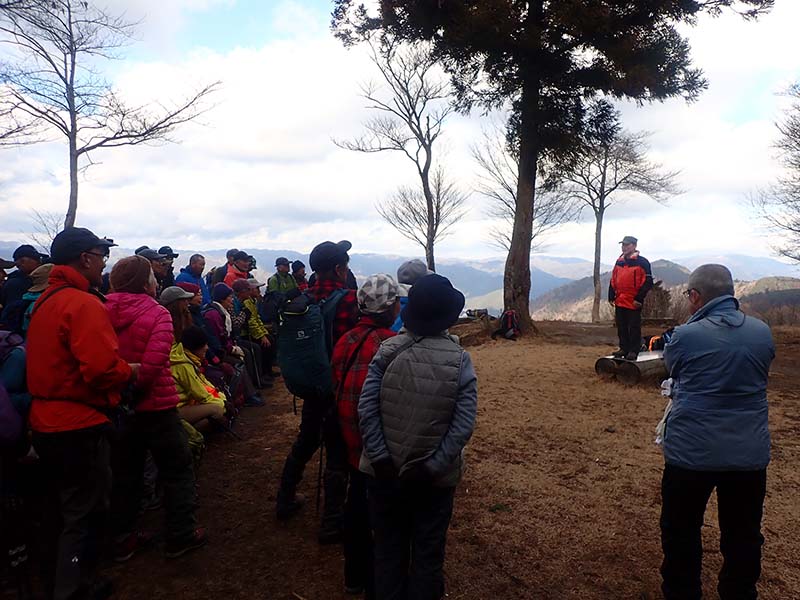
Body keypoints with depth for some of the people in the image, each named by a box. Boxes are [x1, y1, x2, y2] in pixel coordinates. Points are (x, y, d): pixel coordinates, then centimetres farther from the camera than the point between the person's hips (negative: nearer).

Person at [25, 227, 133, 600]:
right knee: (86, 515, 5)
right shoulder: (84, 303, -20)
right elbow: (103, 369, -30)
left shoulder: (45, 301, 11)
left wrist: (120, 367, 8)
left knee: (67, 510, 24)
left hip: (46, 422, 10)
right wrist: (131, 370, -9)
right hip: (79, 428, -10)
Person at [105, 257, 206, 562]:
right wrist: (135, 388, -14)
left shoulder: (105, 312, -1)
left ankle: (122, 539, 29)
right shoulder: (157, 313, -15)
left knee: (125, 472, 19)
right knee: (177, 469, 11)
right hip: (155, 405, -5)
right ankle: (181, 535, 19)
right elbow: (154, 361, -26)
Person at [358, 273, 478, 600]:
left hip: (385, 471, 1)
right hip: (435, 477, -1)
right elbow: (463, 425, -17)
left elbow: (366, 409, -14)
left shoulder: (388, 350, -10)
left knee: (388, 549, 21)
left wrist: (381, 458, -10)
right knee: (428, 553, 18)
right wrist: (432, 466, -13)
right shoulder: (459, 359, -12)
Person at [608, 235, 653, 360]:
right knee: (621, 327, 12)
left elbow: (648, 282, -10)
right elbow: (613, 280, 17)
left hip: (634, 303, -6)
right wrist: (611, 296, 11)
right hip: (619, 302, 6)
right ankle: (623, 348, 22)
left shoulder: (642, 262, -7)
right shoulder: (619, 262, 12)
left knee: (634, 327, 1)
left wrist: (639, 298, -13)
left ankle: (633, 351, 8)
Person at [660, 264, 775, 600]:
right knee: (743, 538, 18)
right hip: (750, 454, 4)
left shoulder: (685, 336, -13)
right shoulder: (763, 332, 0)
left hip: (691, 453, -4)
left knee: (681, 534, 14)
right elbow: (756, 375, 15)